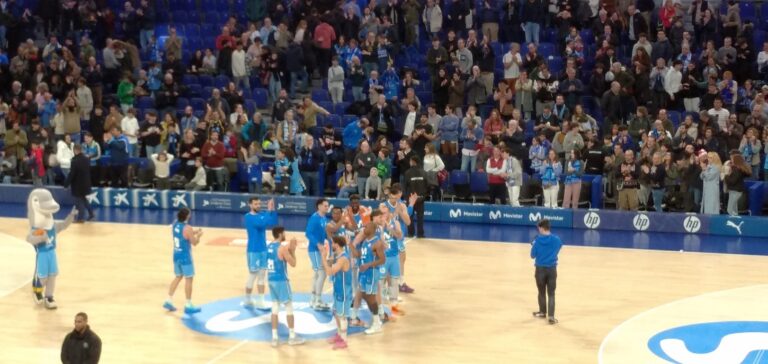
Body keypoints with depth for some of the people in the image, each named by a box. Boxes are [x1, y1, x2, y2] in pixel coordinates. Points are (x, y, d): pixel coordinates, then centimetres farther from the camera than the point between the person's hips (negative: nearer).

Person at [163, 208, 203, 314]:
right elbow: (194, 242, -15)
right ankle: (188, 306, 6)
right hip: (185, 256, -8)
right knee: (188, 279, 3)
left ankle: (169, 301, 21)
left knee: (178, 277, 21)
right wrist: (198, 235, 4)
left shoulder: (175, 224, 2)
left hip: (176, 255, 8)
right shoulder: (188, 228, -22)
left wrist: (193, 232, 16)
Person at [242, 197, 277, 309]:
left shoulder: (262, 214, 6)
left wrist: (273, 210, -16)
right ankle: (247, 300, 17)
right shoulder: (248, 217, -13)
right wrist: (268, 210, -28)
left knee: (262, 276, 8)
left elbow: (273, 222, -5)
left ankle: (260, 302, 14)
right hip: (253, 250, -6)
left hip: (263, 249, 6)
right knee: (252, 276, 2)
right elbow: (260, 223, -28)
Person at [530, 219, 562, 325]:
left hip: (540, 269, -1)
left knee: (542, 292, 17)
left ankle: (542, 312, 33)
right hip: (552, 269, 1)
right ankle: (551, 316, -9)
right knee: (551, 294, 3)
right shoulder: (556, 239, -6)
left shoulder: (538, 240, -12)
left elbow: (533, 255, -4)